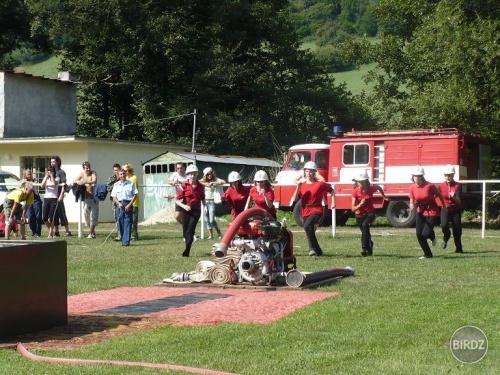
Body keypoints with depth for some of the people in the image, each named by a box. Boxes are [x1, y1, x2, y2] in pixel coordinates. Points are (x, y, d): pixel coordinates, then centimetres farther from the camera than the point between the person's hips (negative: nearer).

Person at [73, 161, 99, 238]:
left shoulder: (93, 173, -10)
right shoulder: (82, 174, 3)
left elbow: (94, 181, -28)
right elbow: (74, 181, 7)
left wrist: (84, 182, -39)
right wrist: (77, 181, -16)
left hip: (94, 198, -5)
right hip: (86, 198, 5)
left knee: (93, 215, -6)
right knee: (86, 215, 7)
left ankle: (91, 233, -4)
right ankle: (92, 231, 21)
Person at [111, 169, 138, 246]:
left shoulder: (131, 183, 4)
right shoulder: (116, 184, 11)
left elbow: (135, 194, 2)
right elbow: (113, 196, 9)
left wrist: (129, 205, -8)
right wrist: (118, 203, -9)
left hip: (128, 205, -3)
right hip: (119, 204, 3)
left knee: (127, 223, -8)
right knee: (120, 223, 3)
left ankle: (126, 241, -12)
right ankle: (123, 240, 13)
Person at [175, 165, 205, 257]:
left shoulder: (200, 186, 3)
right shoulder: (183, 186, -4)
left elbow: (202, 198, 18)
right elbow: (177, 200, -4)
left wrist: (205, 206, -1)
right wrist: (184, 206, -21)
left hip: (196, 210, 0)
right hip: (186, 210, 0)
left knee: (190, 231, -14)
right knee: (185, 232, 4)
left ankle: (186, 251, -18)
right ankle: (187, 248, 23)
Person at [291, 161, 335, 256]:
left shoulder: (320, 184, -3)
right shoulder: (302, 185, 7)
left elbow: (331, 190, 9)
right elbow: (294, 199, 2)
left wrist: (333, 202, 1)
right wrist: (298, 187, -9)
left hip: (316, 210, -5)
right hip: (305, 212, 6)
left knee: (307, 226, -29)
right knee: (310, 232, 10)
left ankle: (313, 248, -23)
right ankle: (318, 251, 27)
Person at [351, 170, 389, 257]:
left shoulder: (371, 188, -10)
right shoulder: (355, 191, -13)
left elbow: (378, 187, 18)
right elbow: (353, 208, -15)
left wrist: (384, 196, 19)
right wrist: (360, 205, -33)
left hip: (370, 213, -1)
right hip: (360, 215, 1)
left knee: (365, 225, -32)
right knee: (365, 233, 11)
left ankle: (364, 248, -37)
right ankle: (369, 250, 39)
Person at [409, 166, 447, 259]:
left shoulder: (429, 186, -20)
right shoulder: (412, 187, -7)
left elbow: (439, 194, -4)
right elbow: (412, 202, 1)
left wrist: (444, 206, 6)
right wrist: (412, 206, -23)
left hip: (432, 212, -5)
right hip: (421, 212, 5)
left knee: (426, 234, -15)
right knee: (419, 235, -1)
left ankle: (433, 237, 25)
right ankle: (427, 254, 16)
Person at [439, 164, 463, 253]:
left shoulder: (457, 186, -10)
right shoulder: (441, 186, -3)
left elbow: (459, 201, -17)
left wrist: (453, 197, -35)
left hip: (456, 210, -1)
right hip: (445, 210, 1)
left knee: (457, 229, 0)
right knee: (444, 225, -23)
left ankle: (459, 248, 18)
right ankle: (446, 238, 10)